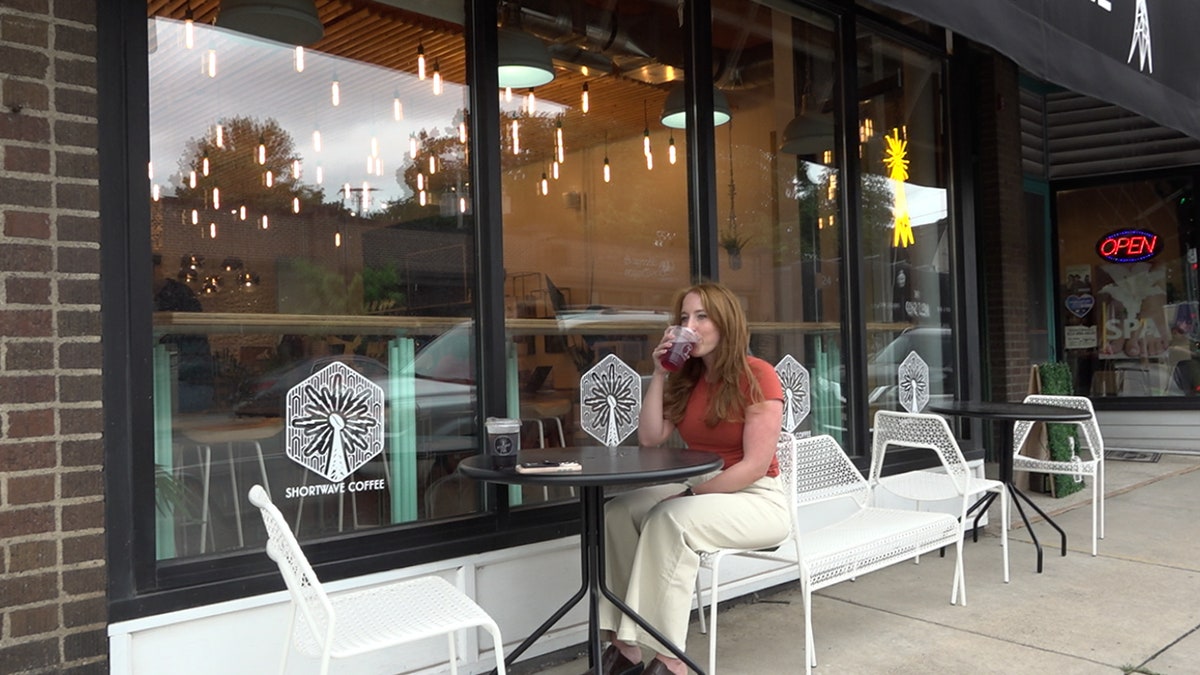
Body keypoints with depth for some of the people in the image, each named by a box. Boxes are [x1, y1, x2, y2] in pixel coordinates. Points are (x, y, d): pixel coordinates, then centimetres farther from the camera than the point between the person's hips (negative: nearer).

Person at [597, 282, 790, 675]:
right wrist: (659, 374, -4)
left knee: (671, 519, -33)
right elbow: (649, 439, 1)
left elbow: (756, 466, -18)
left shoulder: (757, 376, -12)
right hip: (701, 491, 7)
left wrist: (691, 494, -23)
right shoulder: (686, 378, 9)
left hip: (757, 499, -7)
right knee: (618, 511, -17)